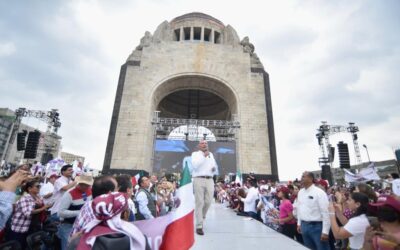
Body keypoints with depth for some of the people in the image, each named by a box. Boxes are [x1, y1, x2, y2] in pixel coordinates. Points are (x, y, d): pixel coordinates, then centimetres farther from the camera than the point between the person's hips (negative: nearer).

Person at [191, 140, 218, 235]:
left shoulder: (211, 154, 21)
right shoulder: (195, 154, 5)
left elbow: (215, 168, 27)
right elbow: (195, 165, -12)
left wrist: (214, 168, 3)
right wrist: (204, 156, -14)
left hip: (210, 180, 5)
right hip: (199, 179, -4)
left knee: (208, 202, 6)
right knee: (199, 203, -4)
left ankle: (201, 217, 32)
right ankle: (199, 226, 2)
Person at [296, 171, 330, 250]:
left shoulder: (319, 192, -15)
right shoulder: (300, 192, 5)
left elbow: (325, 213, -16)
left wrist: (325, 231, -16)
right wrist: (299, 224, 15)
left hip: (317, 226, -6)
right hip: (304, 226, 6)